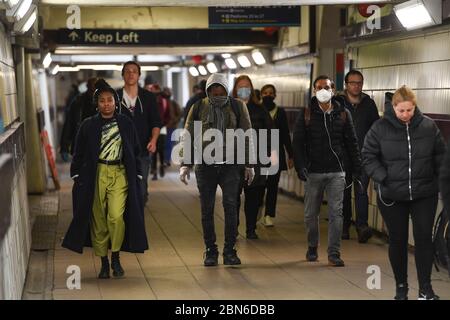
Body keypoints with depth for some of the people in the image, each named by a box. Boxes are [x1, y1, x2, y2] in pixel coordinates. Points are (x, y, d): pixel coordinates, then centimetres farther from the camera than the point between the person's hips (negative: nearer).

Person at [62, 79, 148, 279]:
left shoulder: (126, 124, 6)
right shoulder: (88, 126, 3)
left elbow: (135, 152, 12)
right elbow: (79, 154, 9)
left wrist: (137, 175, 7)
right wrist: (77, 176, 3)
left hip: (120, 174, 0)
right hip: (95, 175, 0)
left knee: (116, 216, -16)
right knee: (98, 219, 3)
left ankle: (116, 257, 4)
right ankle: (104, 262, 16)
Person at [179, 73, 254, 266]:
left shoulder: (237, 107, 4)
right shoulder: (198, 108, 3)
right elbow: (188, 137, 6)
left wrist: (249, 164, 6)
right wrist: (185, 164, 0)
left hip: (230, 165, -1)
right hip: (205, 166, 1)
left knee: (231, 206, -8)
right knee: (207, 210, 3)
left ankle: (230, 250, 0)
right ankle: (211, 251, 13)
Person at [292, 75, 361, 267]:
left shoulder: (343, 114, 6)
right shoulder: (306, 114, 3)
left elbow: (351, 143, 9)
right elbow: (297, 142, 1)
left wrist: (357, 168, 3)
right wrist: (300, 166, -11)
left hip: (336, 172, 0)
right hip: (313, 172, 0)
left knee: (336, 213, -4)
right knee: (311, 213, 9)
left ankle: (334, 254, -1)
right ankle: (312, 248, 27)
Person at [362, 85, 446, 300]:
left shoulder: (428, 126, -3)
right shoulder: (380, 127, -8)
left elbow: (440, 153, 8)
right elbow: (368, 156, -3)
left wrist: (436, 176, -1)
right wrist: (383, 178, -13)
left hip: (425, 194, 1)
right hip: (391, 196, -1)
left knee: (424, 238, 0)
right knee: (397, 240, 9)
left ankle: (425, 288, 10)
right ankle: (401, 286, 24)